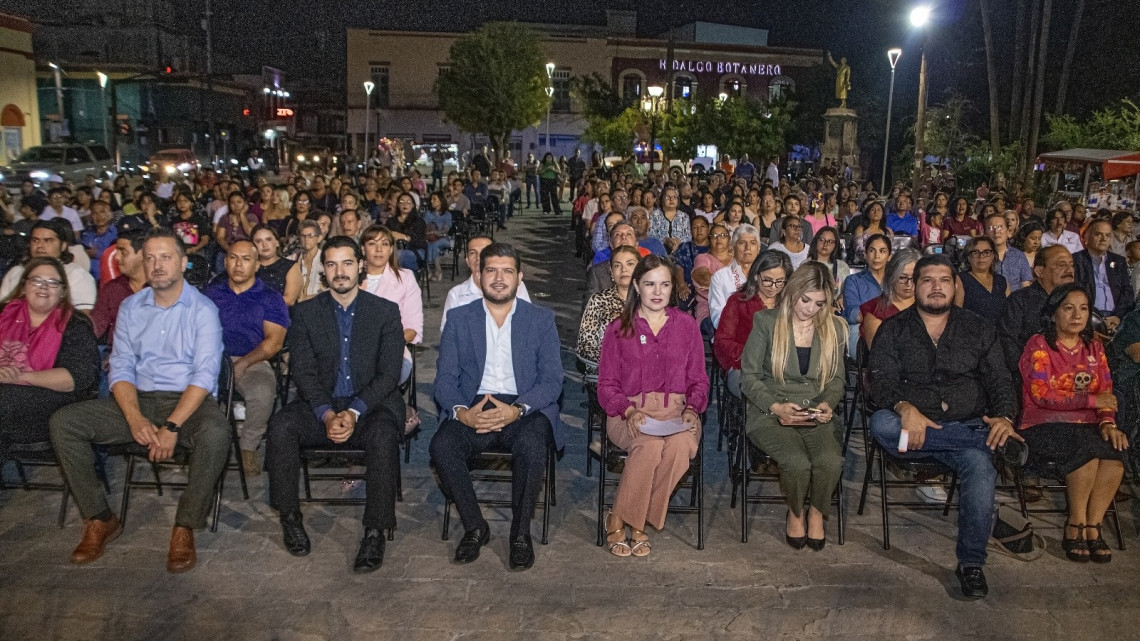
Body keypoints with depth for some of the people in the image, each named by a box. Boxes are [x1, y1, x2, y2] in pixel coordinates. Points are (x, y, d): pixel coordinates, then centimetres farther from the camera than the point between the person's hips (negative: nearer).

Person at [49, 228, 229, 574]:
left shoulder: (203, 309, -4)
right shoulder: (130, 308, 10)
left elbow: (205, 375, -13)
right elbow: (121, 368, 4)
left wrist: (172, 426, -24)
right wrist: (135, 418, -14)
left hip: (188, 401, -4)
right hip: (139, 400, 5)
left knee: (216, 431, -37)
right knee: (64, 421, -13)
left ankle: (185, 528, -19)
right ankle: (100, 518, -3)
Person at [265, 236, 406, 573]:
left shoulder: (386, 311, 3)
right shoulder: (306, 312, 8)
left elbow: (389, 374, -4)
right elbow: (303, 372, 0)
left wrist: (354, 412, -17)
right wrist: (328, 414, -17)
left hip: (371, 404, -2)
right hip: (320, 404, 2)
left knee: (383, 435, -34)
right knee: (281, 426, -27)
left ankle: (375, 532, -23)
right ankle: (290, 517, -9)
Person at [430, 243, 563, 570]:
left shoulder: (542, 319, 9)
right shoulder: (458, 318, 12)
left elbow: (552, 380, 0)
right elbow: (444, 377, 5)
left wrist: (517, 410, -19)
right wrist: (461, 412, -17)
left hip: (525, 410, -1)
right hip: (471, 409, 2)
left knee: (532, 445, -34)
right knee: (442, 445, -28)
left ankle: (521, 533, -13)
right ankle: (474, 527, -7)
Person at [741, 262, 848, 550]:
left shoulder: (834, 328, 11)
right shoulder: (766, 322, 0)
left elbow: (836, 379, 15)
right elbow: (748, 376, -1)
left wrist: (827, 404, -8)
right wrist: (775, 407, -16)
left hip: (817, 416, 3)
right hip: (771, 414, -2)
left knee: (831, 461, -29)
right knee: (798, 462, -31)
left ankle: (817, 512, 3)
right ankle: (795, 512, 4)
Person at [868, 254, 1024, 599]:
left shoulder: (977, 328, 15)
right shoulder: (894, 330, 9)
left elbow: (999, 380, 9)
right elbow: (881, 380, -4)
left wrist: (1004, 417, -13)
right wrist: (905, 408, -25)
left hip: (967, 426, 1)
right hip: (913, 425, -1)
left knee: (980, 466, -32)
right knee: (880, 423, -35)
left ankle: (971, 563, -16)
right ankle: (997, 441, -26)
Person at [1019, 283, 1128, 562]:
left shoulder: (1094, 348, 17)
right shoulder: (1039, 345, -1)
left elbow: (1105, 394, 10)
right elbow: (1041, 395, -12)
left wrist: (1108, 423, -10)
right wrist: (1090, 400, -17)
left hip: (1087, 427, 5)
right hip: (1044, 427, -5)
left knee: (1115, 448, -27)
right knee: (1089, 445, -33)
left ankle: (1092, 526, -16)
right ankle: (1075, 525, -17)